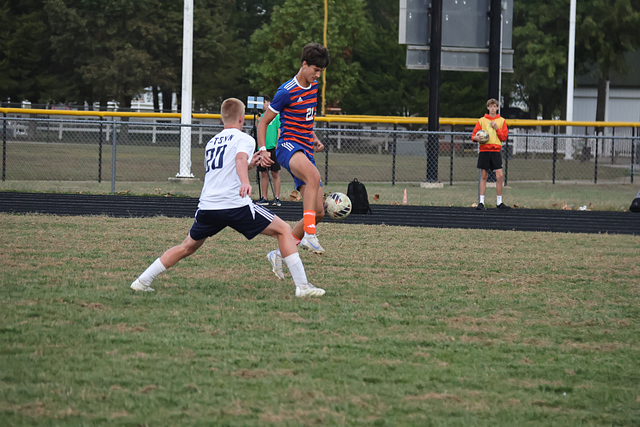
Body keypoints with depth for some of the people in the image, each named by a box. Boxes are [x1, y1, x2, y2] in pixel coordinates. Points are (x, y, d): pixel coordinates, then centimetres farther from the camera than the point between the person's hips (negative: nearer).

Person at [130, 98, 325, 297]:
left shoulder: (211, 143, 26)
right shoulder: (244, 139, 5)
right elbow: (240, 159, -19)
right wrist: (245, 182, -37)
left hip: (207, 206, 6)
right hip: (236, 205, -6)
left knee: (187, 247, 24)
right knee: (283, 230, 4)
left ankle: (142, 281, 20)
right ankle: (302, 285, -5)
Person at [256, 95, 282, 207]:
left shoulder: (276, 115, 1)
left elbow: (279, 131, -3)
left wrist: (277, 146, -10)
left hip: (273, 148, -4)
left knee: (275, 174, -2)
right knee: (263, 174, 5)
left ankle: (277, 198, 0)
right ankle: (264, 198, 9)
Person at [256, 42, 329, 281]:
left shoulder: (314, 86, 14)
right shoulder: (287, 91, -8)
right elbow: (264, 122, -2)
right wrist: (262, 149, -15)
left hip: (305, 151, 8)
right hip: (288, 146, -8)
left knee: (318, 212, 0)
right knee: (314, 176, -41)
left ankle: (280, 254, 12)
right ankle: (309, 235, -46)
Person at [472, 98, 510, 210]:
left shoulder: (501, 121, 9)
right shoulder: (482, 121, 9)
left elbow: (504, 137, 4)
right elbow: (474, 135, 10)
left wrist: (497, 128, -10)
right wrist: (476, 138, -12)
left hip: (496, 150, 0)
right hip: (484, 150, 0)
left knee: (499, 175, -8)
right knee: (484, 176, 1)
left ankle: (499, 202, 1)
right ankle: (481, 202, 5)